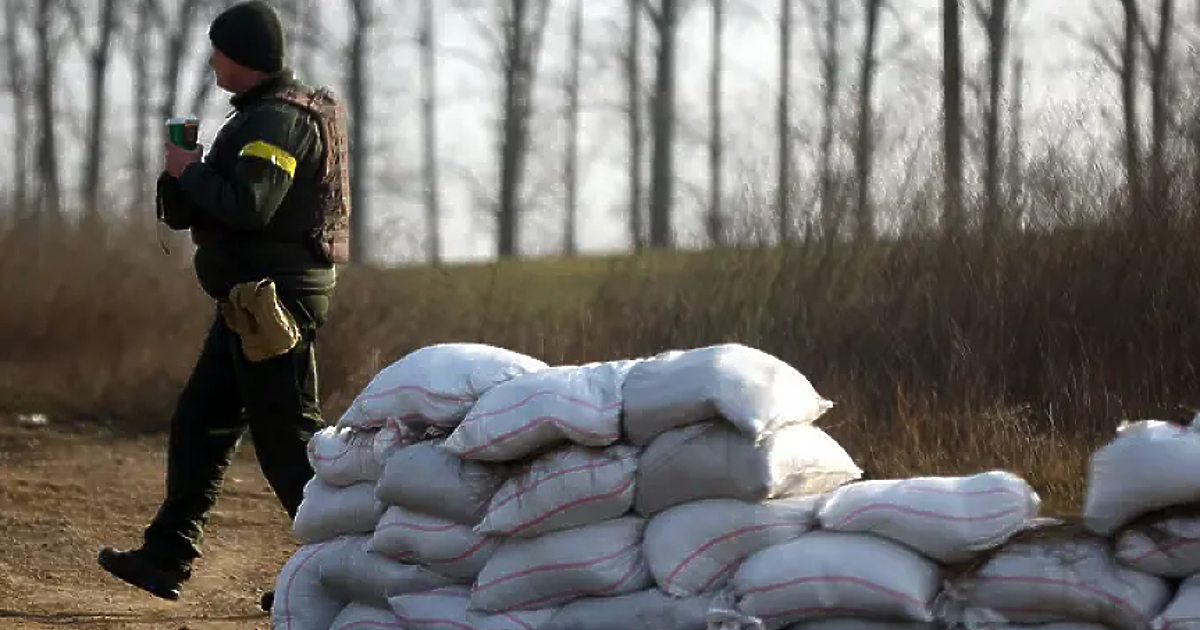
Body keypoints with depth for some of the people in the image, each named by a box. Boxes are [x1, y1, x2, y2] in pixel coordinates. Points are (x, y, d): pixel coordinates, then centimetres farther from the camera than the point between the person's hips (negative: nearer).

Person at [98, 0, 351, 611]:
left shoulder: (279, 120, -16)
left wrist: (189, 173, -12)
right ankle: (167, 555, 17)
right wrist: (187, 177, 5)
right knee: (199, 423, 13)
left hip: (273, 297, -11)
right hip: (252, 300, 11)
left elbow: (249, 204, -27)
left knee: (286, 434, -8)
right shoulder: (263, 114, 18)